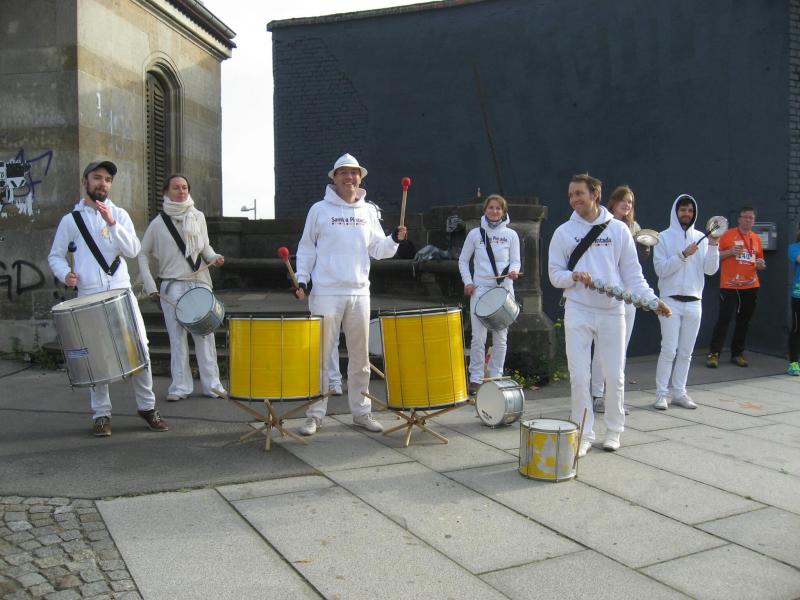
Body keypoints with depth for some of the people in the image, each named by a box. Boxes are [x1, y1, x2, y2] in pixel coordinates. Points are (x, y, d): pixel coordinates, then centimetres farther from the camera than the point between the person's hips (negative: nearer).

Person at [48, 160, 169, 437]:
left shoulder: (119, 215, 8)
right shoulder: (70, 220, 6)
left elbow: (133, 250, -4)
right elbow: (55, 256, 12)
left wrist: (112, 224, -15)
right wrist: (65, 273, -8)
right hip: (89, 297, -1)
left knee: (140, 350, 0)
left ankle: (147, 406, 14)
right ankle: (101, 414, 13)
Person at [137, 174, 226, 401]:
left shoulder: (198, 217, 6)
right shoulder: (158, 223, 0)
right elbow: (143, 254, 7)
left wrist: (213, 257, -4)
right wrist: (149, 285, -1)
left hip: (200, 282, 2)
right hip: (172, 287, -2)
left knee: (205, 334, 2)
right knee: (177, 337, 2)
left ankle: (212, 384, 9)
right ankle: (180, 386, 10)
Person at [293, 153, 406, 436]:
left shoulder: (368, 212, 10)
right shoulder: (319, 210, 1)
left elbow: (378, 249, 10)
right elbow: (306, 249, 5)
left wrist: (394, 239, -8)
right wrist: (302, 279, -6)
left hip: (359, 294, 3)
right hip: (326, 294, -3)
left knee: (360, 357, 10)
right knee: (321, 356, 0)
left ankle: (361, 412, 22)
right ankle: (315, 414, 10)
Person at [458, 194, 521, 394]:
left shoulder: (511, 235, 7)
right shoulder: (475, 234, 6)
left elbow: (515, 261, 7)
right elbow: (463, 260, 12)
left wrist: (513, 271, -15)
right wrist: (467, 282, -1)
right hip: (480, 289, -1)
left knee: (500, 337, 5)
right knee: (478, 337, -6)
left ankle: (496, 377, 16)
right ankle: (476, 378, 3)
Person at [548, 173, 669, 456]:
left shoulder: (618, 229, 3)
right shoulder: (564, 232, 4)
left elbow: (633, 273, 4)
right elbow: (554, 275, 5)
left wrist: (652, 299, -9)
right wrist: (574, 277, -16)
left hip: (611, 311, 0)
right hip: (578, 311, 0)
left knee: (615, 375, 7)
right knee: (579, 377, -1)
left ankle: (614, 430, 25)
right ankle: (584, 434, 12)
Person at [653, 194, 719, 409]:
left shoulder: (701, 238, 8)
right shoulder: (665, 237, -1)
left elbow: (710, 270, 2)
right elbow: (660, 269, -11)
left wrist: (713, 247, -11)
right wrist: (683, 255, -19)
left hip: (694, 302, 4)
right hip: (671, 300, -4)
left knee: (685, 352, 9)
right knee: (669, 350, -6)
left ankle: (679, 392, 17)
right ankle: (661, 393, 2)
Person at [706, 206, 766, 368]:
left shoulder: (756, 238, 13)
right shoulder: (728, 235, -1)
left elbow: (759, 262, 22)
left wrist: (761, 265, 0)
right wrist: (730, 252, -17)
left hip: (750, 286, 5)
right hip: (729, 286, -5)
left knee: (744, 321, 8)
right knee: (724, 319, -8)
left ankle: (737, 353, 18)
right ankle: (713, 354, -3)